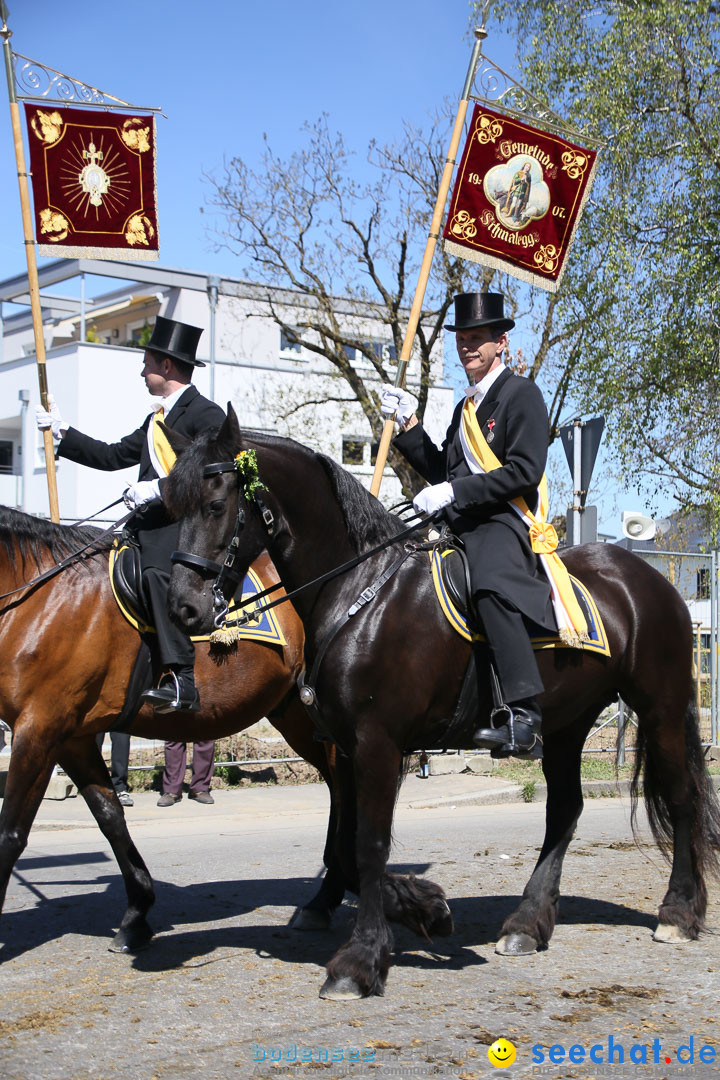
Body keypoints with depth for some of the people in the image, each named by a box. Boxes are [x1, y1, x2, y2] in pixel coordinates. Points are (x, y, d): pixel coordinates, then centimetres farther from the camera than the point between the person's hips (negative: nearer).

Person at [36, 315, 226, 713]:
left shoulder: (206, 414, -4)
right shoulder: (156, 419, 26)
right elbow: (113, 456, 28)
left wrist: (159, 489, -21)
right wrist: (61, 432, 24)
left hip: (188, 524, -11)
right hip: (151, 523, 11)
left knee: (158, 571, -35)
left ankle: (181, 681, -41)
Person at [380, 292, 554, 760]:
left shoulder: (522, 393, 0)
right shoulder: (466, 408, 28)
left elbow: (525, 470, -12)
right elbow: (442, 471, 26)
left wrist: (453, 491, -16)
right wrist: (410, 423, 16)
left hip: (503, 523, -10)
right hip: (460, 527, 10)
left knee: (492, 585, -37)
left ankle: (527, 717, -44)